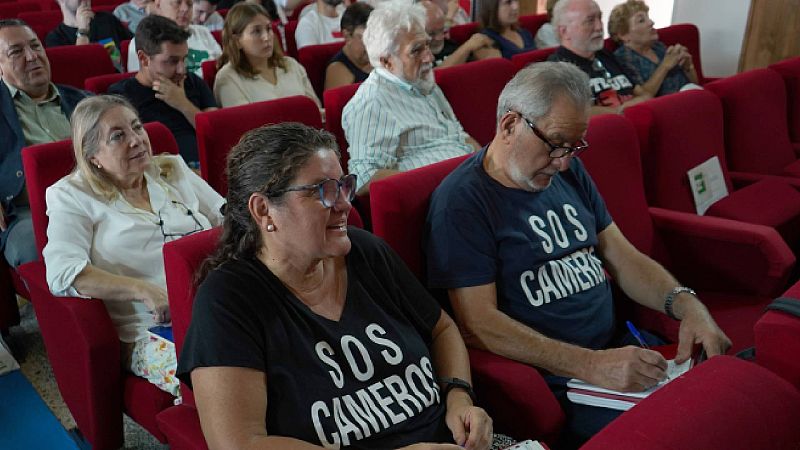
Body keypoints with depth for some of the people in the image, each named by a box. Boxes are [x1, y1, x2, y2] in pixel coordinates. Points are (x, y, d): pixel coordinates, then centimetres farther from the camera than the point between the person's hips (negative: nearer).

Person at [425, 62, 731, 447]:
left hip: (619, 351, 8)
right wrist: (591, 366, -23)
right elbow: (478, 325, -17)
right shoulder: (461, 201, -12)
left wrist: (686, 304, -3)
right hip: (554, 382, -8)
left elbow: (622, 256, 16)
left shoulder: (569, 171, 13)